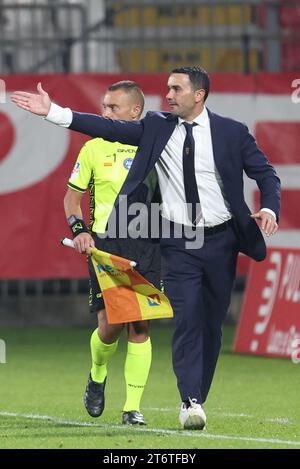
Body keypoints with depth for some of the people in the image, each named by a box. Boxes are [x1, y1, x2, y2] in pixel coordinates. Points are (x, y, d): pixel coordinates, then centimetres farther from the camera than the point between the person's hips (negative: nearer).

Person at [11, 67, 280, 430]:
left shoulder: (232, 132, 0)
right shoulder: (157, 127, 4)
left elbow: (266, 174, 3)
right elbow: (109, 129, 0)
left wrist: (269, 209, -16)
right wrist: (53, 112, -7)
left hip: (220, 240, 0)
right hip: (177, 243, 0)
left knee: (212, 324, 7)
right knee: (187, 319, -13)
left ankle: (198, 397, 19)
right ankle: (190, 403, -18)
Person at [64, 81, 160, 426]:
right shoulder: (94, 149, 6)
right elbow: (72, 196, 13)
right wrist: (79, 229, -4)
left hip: (146, 245, 0)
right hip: (105, 243, 0)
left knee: (140, 326, -3)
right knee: (110, 326, -7)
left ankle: (132, 407, 2)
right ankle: (97, 377, 25)